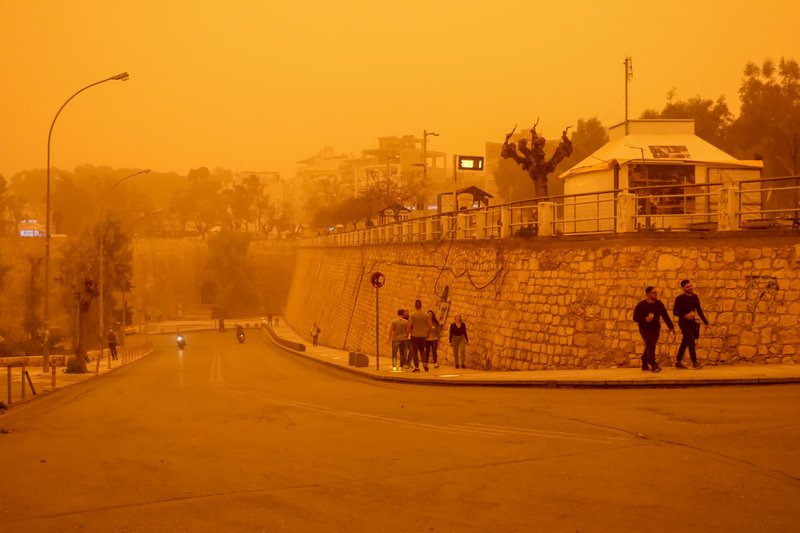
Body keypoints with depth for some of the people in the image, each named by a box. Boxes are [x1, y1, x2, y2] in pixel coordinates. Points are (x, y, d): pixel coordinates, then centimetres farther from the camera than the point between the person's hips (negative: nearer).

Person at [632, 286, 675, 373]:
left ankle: (645, 365, 25)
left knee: (650, 347, 8)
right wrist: (645, 319, -27)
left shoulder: (659, 304, 1)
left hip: (655, 328, 5)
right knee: (651, 345, -20)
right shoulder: (641, 305, -12)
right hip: (645, 329, -5)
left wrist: (671, 327, 2)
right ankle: (654, 366, -24)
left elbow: (665, 316, 5)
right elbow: (635, 318, -11)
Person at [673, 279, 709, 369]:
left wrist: (705, 322, 14)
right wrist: (685, 316, -26)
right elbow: (675, 312, -12)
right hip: (684, 323, -6)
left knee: (685, 342, 11)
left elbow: (699, 310, 15)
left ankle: (678, 362, 20)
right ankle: (694, 362, -11)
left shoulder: (695, 297, 8)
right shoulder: (680, 298, -10)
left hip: (692, 322, 6)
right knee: (691, 341, -14)